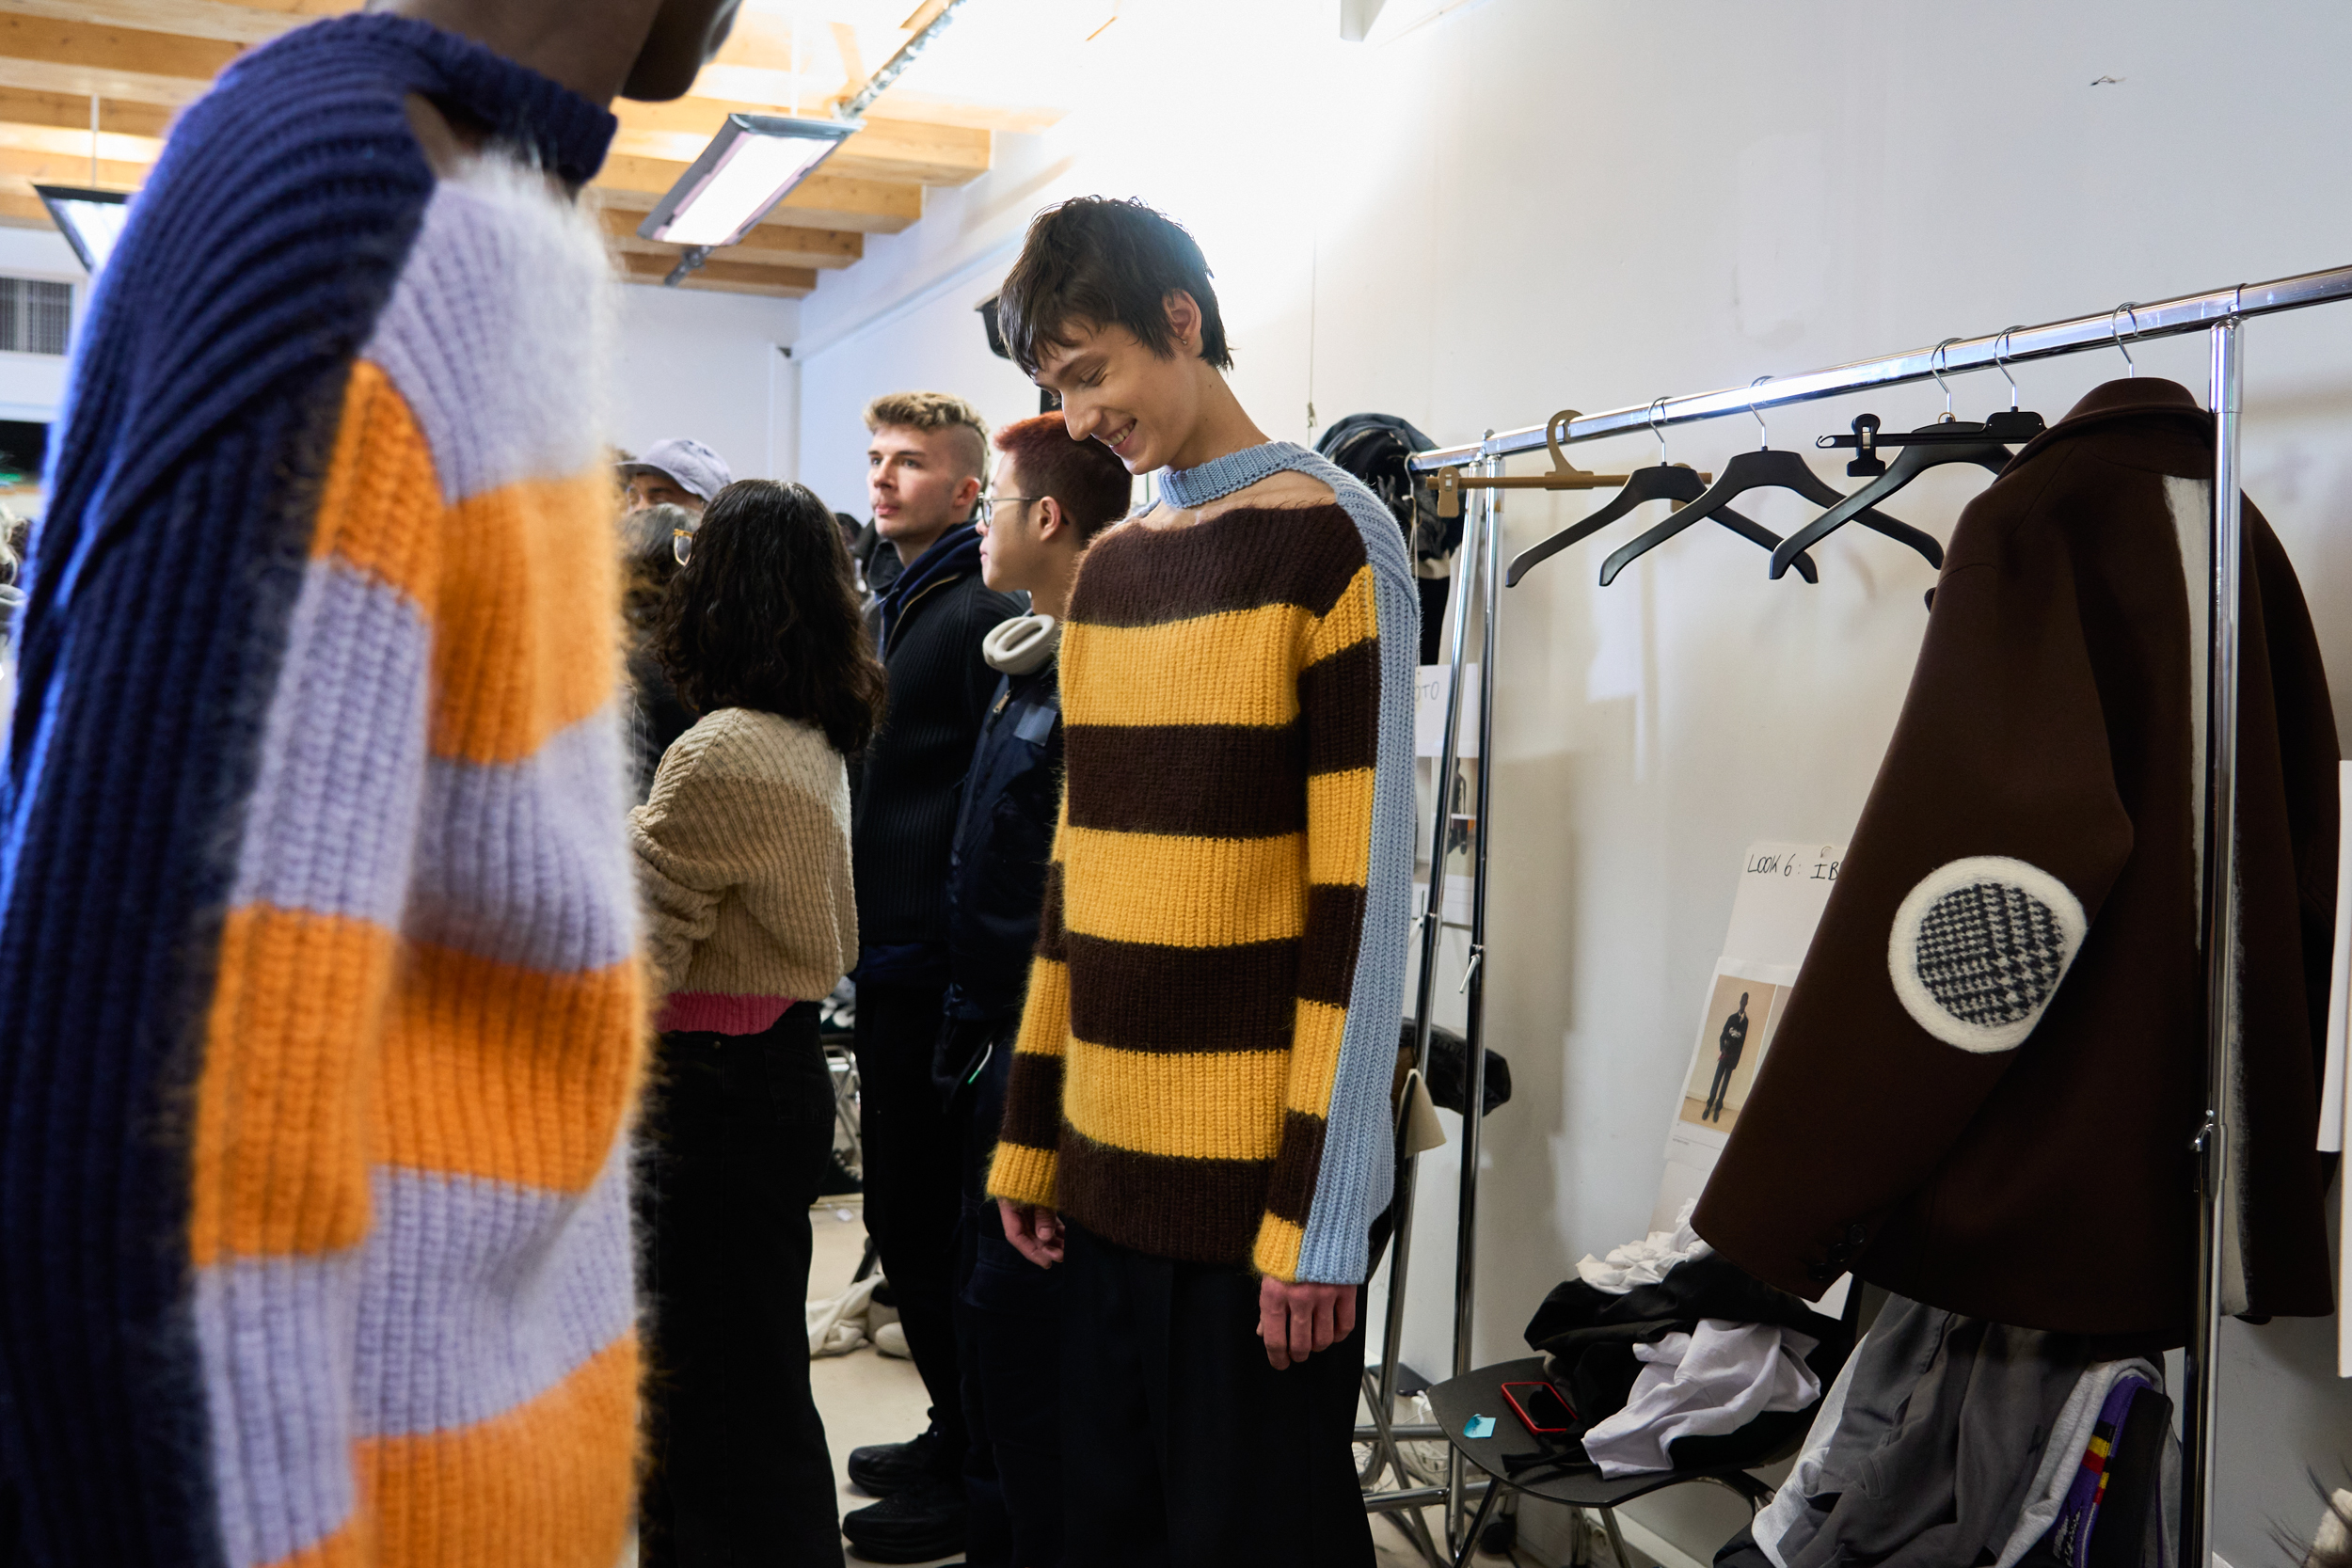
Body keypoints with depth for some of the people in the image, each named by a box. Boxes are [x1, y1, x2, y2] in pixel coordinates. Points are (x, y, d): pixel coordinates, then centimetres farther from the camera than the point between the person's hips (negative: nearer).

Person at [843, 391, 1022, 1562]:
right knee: (910, 1212, 16)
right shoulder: (887, 612, 18)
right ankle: (957, 1433, 30)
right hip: (886, 960, 10)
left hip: (939, 970, -10)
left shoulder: (983, 613, -12)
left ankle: (974, 1473, 11)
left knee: (928, 1218, -2)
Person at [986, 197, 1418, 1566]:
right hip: (1109, 1167, 6)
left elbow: (1365, 894, -13)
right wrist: (1031, 1133, 13)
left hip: (1262, 1188, -6)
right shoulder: (1109, 567, 11)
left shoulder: (1334, 543, -8)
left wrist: (1321, 1213, -15)